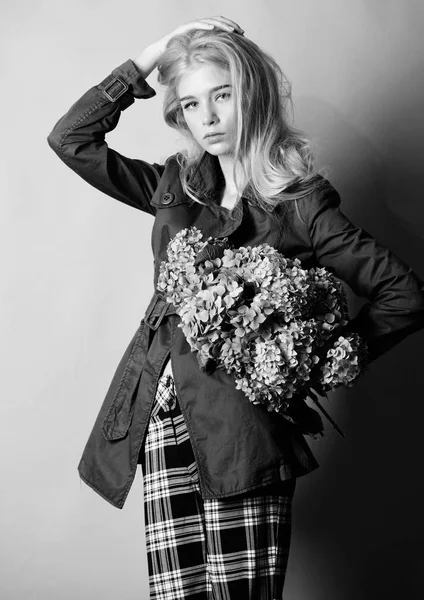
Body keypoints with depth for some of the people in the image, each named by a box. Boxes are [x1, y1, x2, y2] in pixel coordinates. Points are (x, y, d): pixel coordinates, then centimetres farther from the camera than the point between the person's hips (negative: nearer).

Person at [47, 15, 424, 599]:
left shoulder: (300, 201, 0)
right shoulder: (175, 185, 14)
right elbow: (71, 138, 13)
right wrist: (148, 57, 8)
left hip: (243, 426, -4)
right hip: (163, 417, 4)